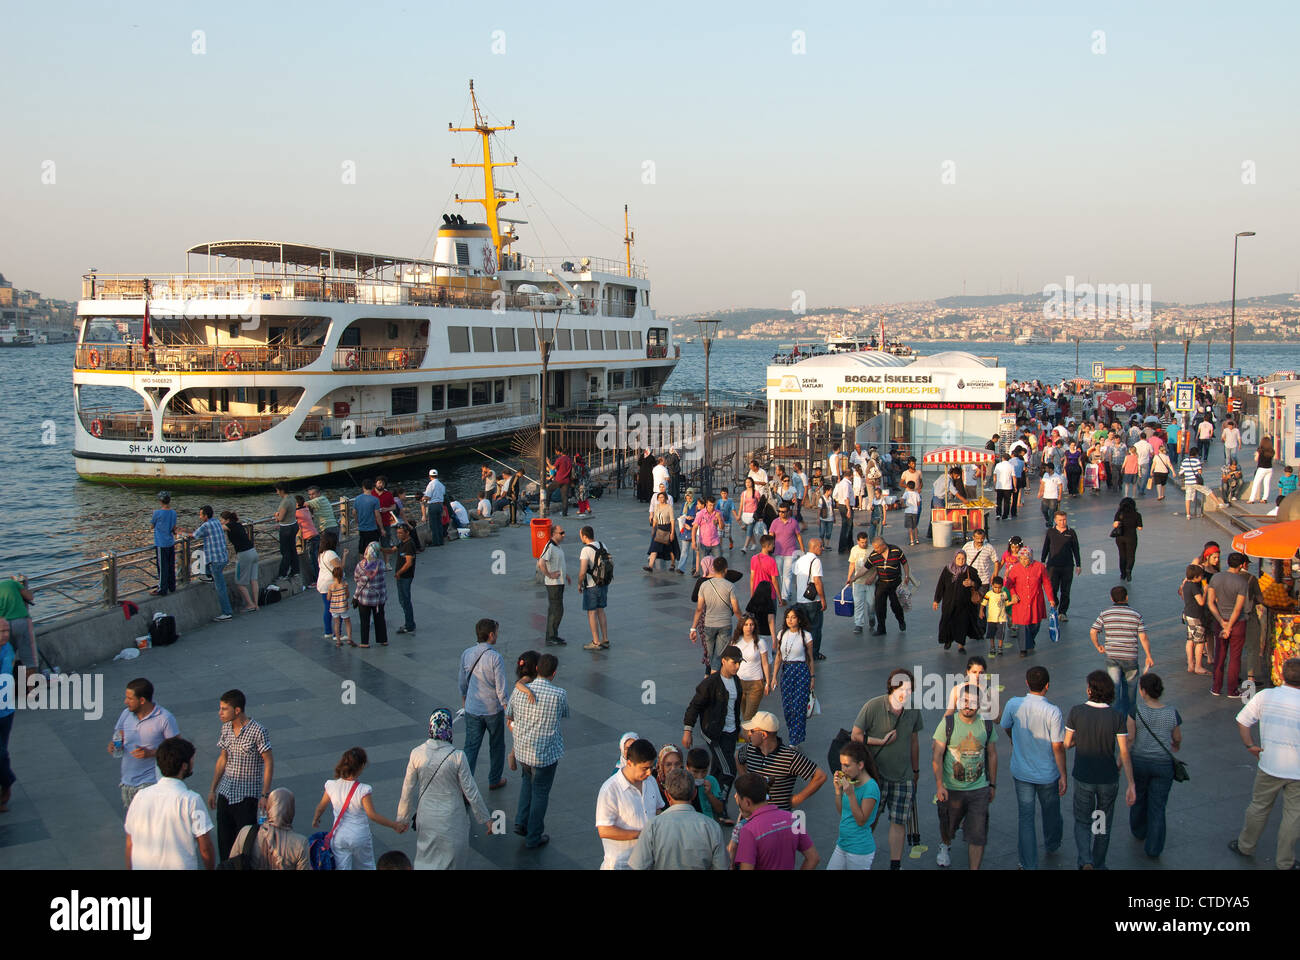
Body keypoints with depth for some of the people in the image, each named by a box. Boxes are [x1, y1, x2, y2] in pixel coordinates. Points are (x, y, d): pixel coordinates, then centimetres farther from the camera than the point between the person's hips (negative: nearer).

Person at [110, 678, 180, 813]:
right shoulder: (126, 714, 4)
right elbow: (118, 736, 16)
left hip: (150, 783, -6)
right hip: (127, 781, 6)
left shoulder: (164, 718, -12)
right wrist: (114, 747, -8)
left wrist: (151, 753, -23)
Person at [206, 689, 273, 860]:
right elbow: (222, 759, 14)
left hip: (247, 796, -6)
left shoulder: (257, 731, -15)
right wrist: (213, 789, 15)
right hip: (225, 793, 6)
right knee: (224, 841, 10)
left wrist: (265, 795, -14)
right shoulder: (226, 728, 4)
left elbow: (269, 763, -12)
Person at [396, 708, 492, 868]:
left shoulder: (416, 754, -12)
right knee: (452, 862, 17)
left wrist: (403, 819, 12)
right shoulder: (457, 757, -20)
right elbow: (471, 792, -12)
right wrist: (485, 818, 1)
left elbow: (408, 791, -3)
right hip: (452, 819, -3)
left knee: (426, 860, 19)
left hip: (426, 818, 3)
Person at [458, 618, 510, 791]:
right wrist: (509, 713, -9)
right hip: (493, 710, -3)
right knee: (496, 746, 17)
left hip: (472, 710, 4)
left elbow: (462, 683, 8)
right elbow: (501, 689, -17)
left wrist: (464, 700, 25)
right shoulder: (495, 658, -19)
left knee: (470, 747, 6)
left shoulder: (467, 654, -3)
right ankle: (495, 780, 31)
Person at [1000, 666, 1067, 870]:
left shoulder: (1014, 705, -14)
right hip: (1047, 774, -1)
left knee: (1026, 817, 10)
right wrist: (1063, 775, -7)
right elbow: (1058, 746, -18)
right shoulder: (1052, 711, -22)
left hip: (1022, 772, 1)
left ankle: (1029, 864, 13)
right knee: (1051, 811, 24)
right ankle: (1052, 845, 48)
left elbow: (1006, 727, 5)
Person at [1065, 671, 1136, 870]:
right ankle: (1099, 865, 34)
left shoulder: (1076, 712, -15)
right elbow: (1124, 753, -16)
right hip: (1109, 779, 1)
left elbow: (1067, 744, -5)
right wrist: (1131, 785, -12)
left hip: (1083, 779, -1)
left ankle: (1085, 862, -4)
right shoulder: (1116, 716, -15)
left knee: (1082, 822, 16)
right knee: (1103, 824, 21)